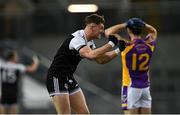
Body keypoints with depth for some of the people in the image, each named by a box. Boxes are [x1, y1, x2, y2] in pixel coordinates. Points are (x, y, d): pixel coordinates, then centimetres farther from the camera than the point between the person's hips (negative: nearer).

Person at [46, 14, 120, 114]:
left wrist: (118, 51, 5)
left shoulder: (89, 42, 8)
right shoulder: (76, 39, -22)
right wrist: (111, 44, -30)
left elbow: (100, 59, 16)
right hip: (57, 78, -10)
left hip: (69, 79, 10)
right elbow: (91, 55, -36)